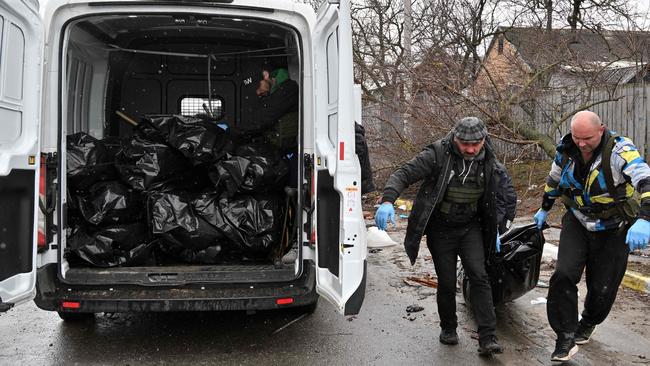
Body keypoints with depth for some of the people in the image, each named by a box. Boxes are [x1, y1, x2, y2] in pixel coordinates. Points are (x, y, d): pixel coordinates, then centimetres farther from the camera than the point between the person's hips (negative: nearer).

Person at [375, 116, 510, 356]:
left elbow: (494, 198, 13)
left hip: (470, 228, 3)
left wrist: (493, 231, 14)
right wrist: (387, 200, -41)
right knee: (447, 282, 4)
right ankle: (448, 328, 28)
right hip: (440, 229, -2)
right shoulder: (438, 154, -18)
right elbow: (404, 174, -24)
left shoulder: (488, 162, -3)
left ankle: (487, 339, -6)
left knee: (479, 276, -10)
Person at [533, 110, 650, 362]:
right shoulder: (566, 150, -9)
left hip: (612, 230, -3)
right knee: (563, 275, -16)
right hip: (577, 222, 3)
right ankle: (566, 338, -5)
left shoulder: (619, 150, -25)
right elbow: (554, 181, 11)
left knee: (602, 287, 8)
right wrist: (544, 209, 24)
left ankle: (588, 324, 39)